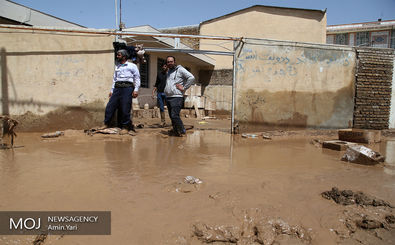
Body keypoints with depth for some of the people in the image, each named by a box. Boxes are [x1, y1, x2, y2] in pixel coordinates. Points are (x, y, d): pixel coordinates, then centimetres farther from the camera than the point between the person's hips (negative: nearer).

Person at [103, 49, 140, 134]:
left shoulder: (132, 66, 7)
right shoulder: (117, 66, 24)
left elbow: (137, 78, 2)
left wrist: (136, 90, -9)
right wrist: (112, 90, 17)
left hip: (127, 88, -5)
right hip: (117, 88, 5)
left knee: (125, 108, -6)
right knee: (110, 106, -1)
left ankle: (125, 127, 4)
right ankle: (106, 124, 9)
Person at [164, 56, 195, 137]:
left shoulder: (180, 69, -3)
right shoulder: (168, 71, 21)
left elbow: (191, 78, -13)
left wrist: (184, 88, -12)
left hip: (177, 97, -8)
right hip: (168, 97, 8)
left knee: (174, 115, -15)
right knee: (171, 116, 10)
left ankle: (182, 131, -2)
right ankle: (175, 130, 21)